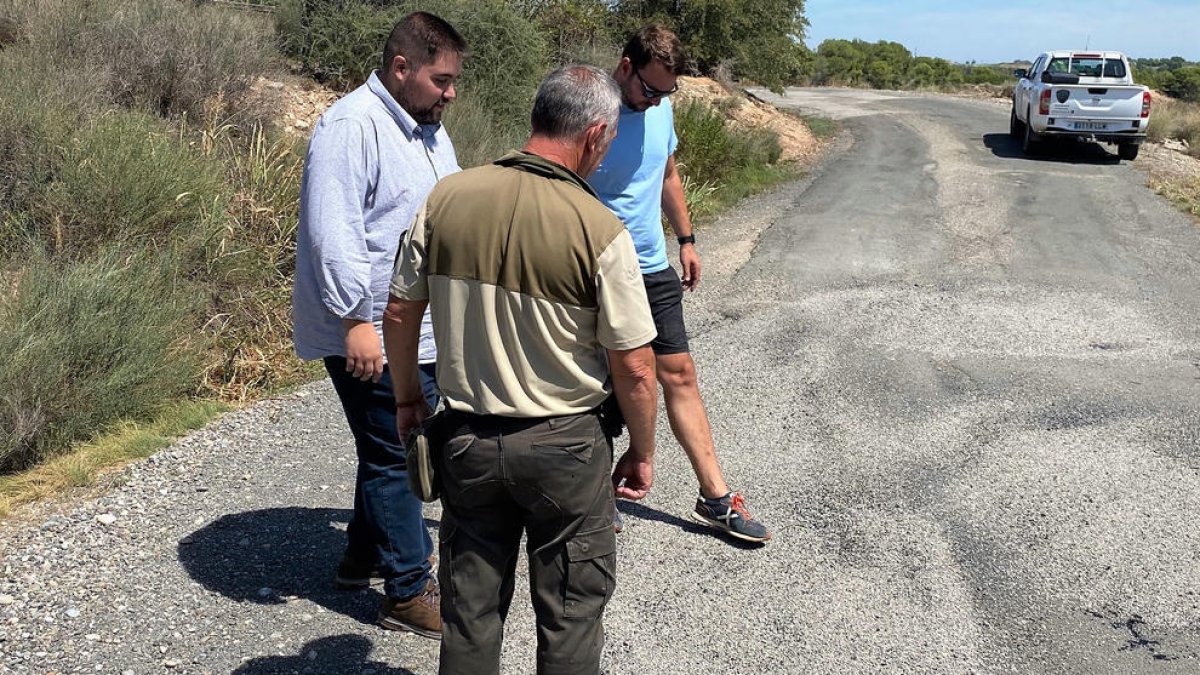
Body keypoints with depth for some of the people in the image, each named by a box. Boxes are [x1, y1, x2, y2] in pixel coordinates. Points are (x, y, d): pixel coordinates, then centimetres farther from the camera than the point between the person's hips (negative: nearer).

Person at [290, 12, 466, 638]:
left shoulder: (428, 127, 14)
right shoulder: (352, 126, -17)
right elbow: (334, 233, -23)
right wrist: (357, 321, -24)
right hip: (374, 338, -9)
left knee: (392, 450, 19)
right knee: (395, 458, -1)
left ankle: (363, 556, 37)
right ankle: (409, 593, 11)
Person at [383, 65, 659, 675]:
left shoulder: (447, 199, -7)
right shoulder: (599, 230, -18)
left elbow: (399, 313, 2)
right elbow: (634, 369, -14)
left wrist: (407, 398, 17)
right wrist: (641, 454, 2)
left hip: (465, 437, 4)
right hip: (565, 447, -3)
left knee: (470, 607, 19)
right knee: (570, 613, 16)